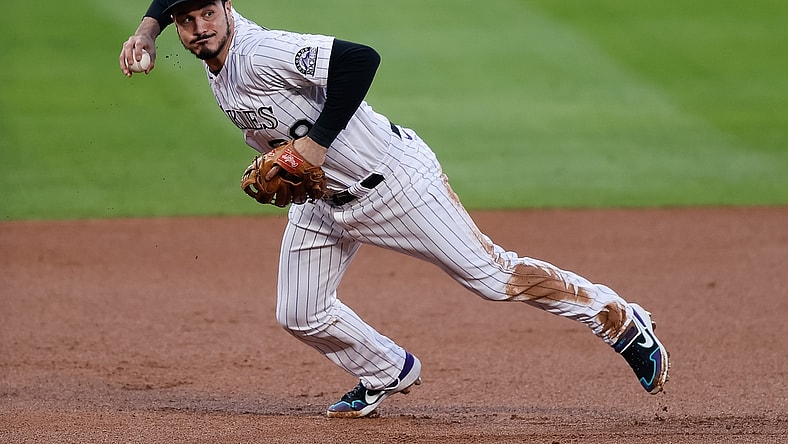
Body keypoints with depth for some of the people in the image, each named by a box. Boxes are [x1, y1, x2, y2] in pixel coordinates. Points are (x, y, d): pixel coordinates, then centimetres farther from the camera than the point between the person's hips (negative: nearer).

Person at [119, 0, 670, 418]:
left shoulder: (259, 54, -28)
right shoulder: (216, 45, -3)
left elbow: (360, 58, -38)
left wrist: (315, 144, -35)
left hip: (393, 180, -9)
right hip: (324, 202, 9)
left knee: (491, 275, -5)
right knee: (301, 315, 8)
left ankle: (621, 321, 9)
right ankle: (389, 372, 33)